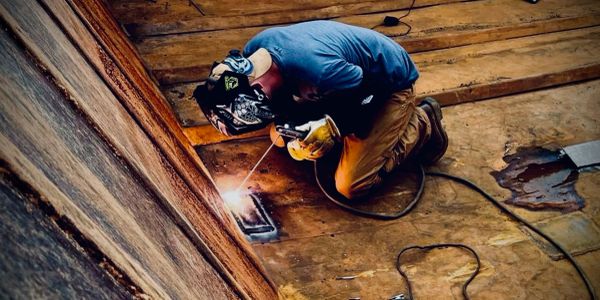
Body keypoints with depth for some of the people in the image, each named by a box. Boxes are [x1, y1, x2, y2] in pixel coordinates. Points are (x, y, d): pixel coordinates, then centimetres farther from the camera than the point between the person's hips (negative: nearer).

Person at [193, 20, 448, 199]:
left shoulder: (319, 69, -43)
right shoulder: (254, 50, -18)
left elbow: (368, 92, -25)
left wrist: (331, 127, -28)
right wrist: (287, 126, -16)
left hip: (392, 84, -8)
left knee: (350, 186, -13)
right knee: (281, 137, 5)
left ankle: (422, 128, 6)